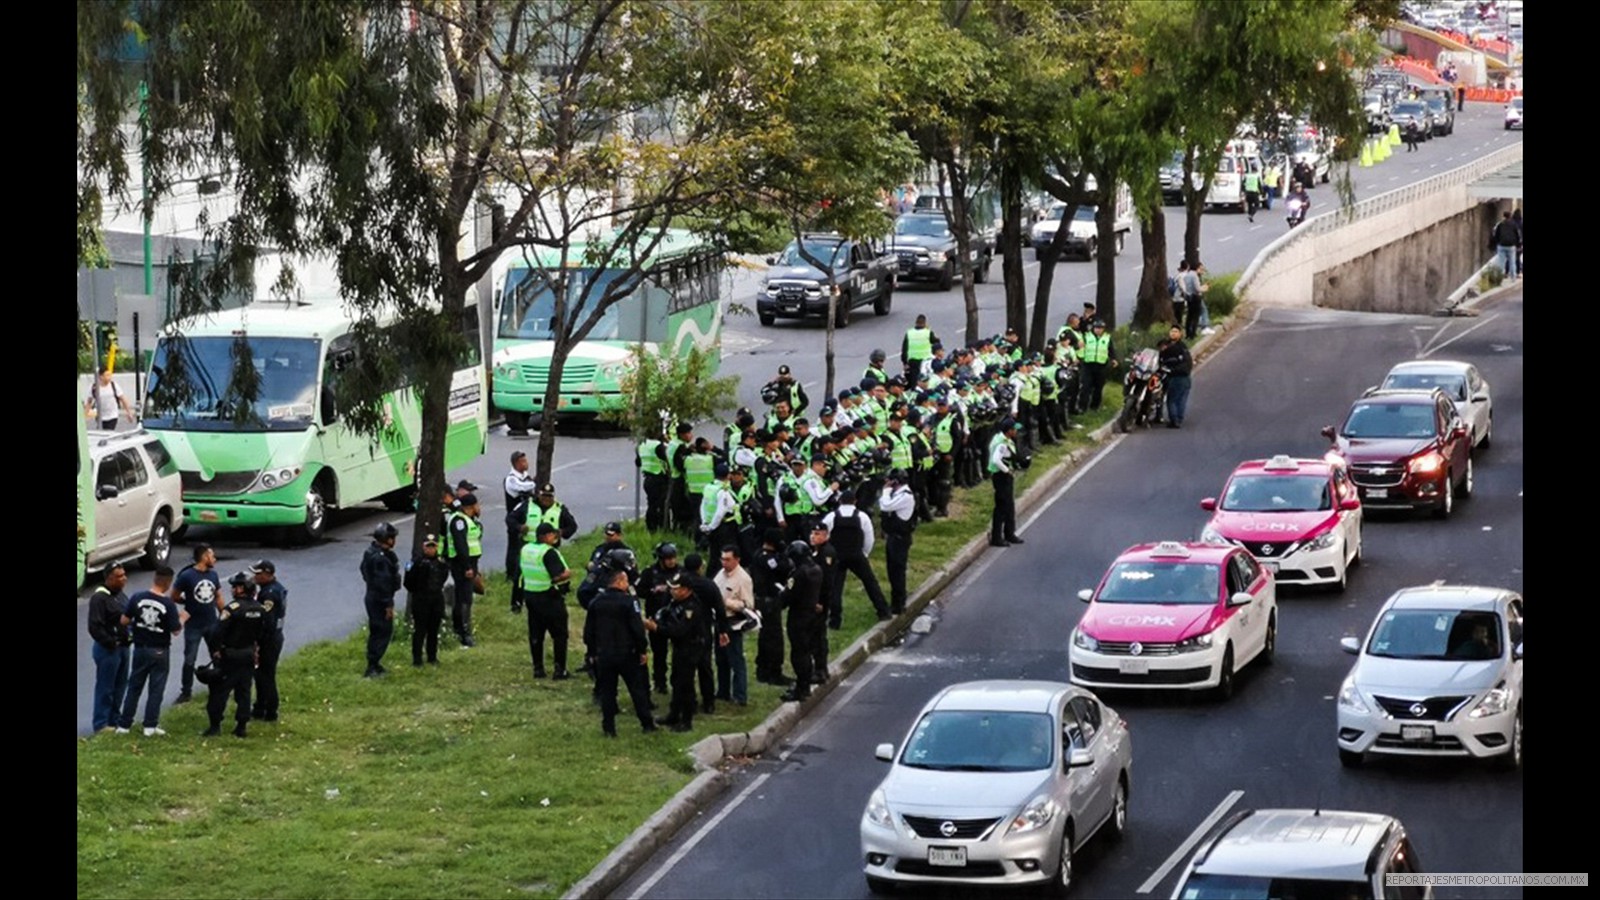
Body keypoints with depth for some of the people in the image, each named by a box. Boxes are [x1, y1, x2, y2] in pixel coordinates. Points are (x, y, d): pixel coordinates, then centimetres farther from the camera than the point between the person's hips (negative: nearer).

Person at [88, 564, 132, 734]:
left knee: (120, 685, 16)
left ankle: (114, 720, 27)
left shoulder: (120, 595, 11)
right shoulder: (99, 598, -18)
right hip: (107, 649, -9)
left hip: (122, 647, 9)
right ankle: (101, 724, 5)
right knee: (105, 688, -2)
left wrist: (130, 637, 8)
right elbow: (95, 627, -22)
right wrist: (111, 643, -19)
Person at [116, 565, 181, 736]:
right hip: (160, 651, -3)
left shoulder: (137, 598, -7)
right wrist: (182, 619, 6)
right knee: (156, 689, 7)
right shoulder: (168, 604, -16)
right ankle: (150, 726, 7)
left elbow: (124, 621, -4)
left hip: (140, 649, 3)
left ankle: (124, 725, 14)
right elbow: (176, 630, -13)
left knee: (134, 687, 13)